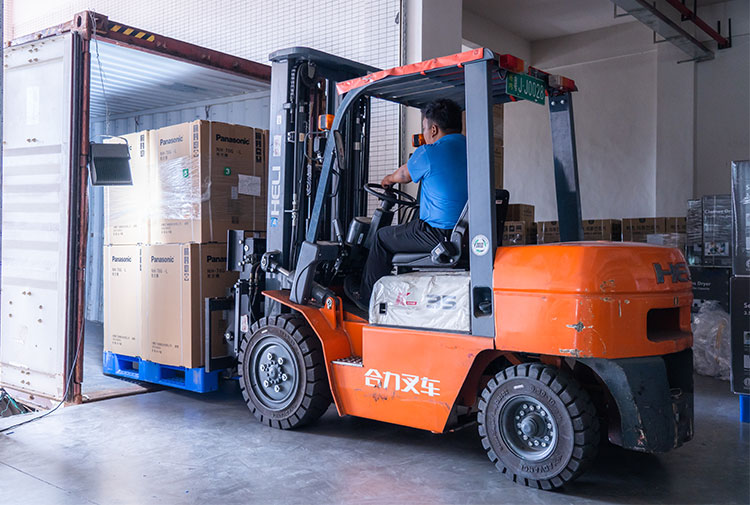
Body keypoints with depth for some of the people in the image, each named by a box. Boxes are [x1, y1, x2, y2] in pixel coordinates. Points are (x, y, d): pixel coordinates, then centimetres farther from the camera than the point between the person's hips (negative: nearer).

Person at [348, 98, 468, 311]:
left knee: (383, 237, 15)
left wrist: (388, 179, 33)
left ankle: (367, 299, 26)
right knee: (412, 229, 32)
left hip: (441, 234, -7)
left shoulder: (428, 153, -11)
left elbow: (403, 175, 9)